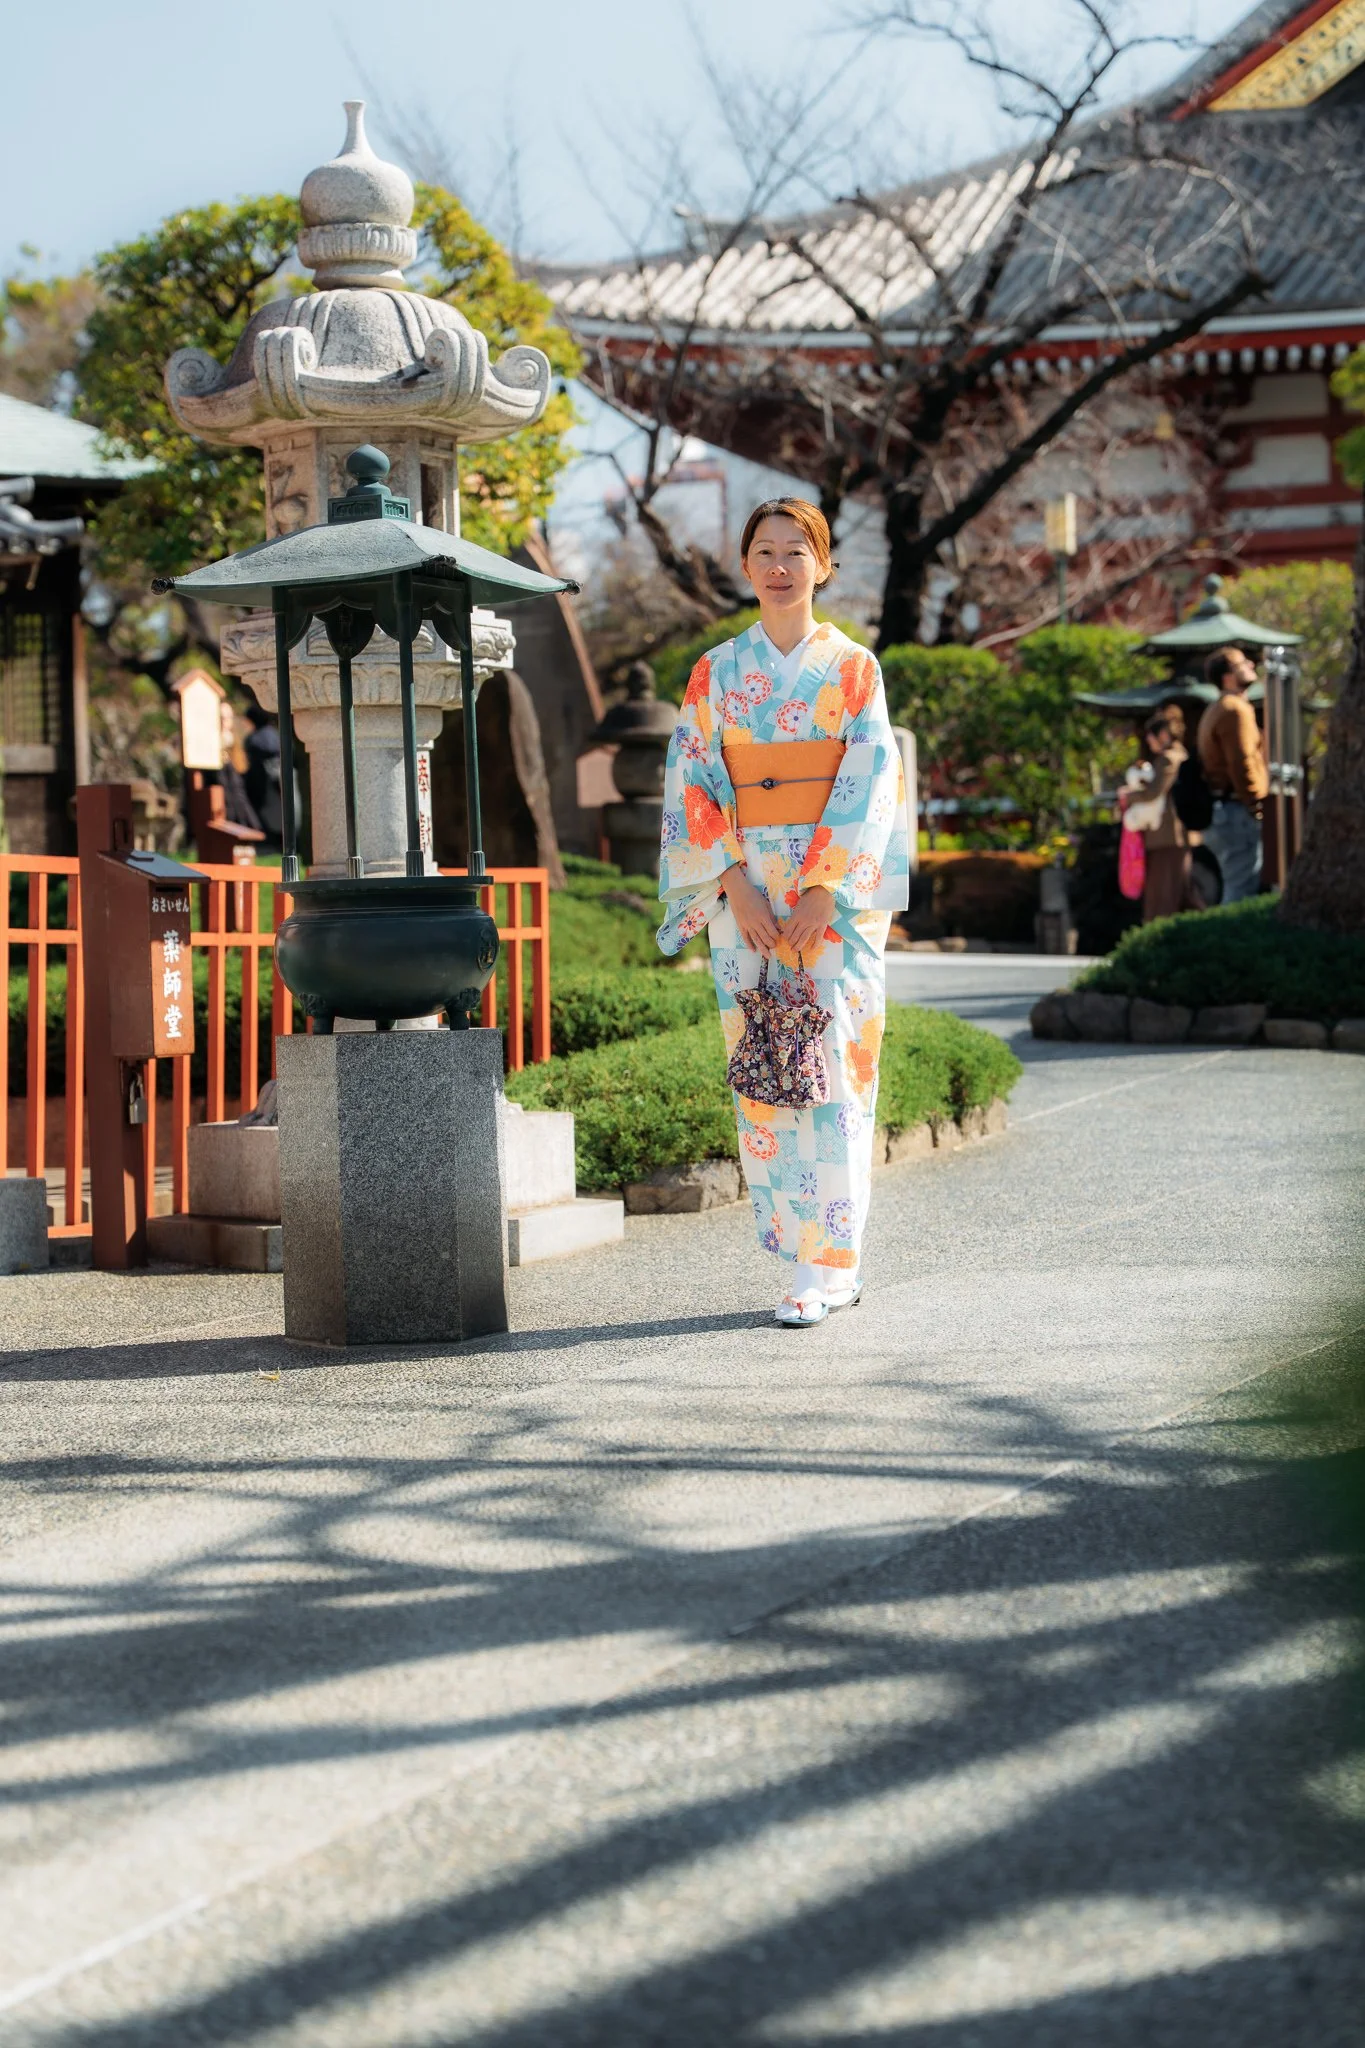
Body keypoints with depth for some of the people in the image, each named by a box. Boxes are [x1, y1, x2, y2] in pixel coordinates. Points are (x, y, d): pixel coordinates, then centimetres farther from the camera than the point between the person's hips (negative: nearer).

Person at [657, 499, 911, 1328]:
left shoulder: (853, 667, 2)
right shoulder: (717, 671, 8)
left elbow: (868, 785, -5)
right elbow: (694, 785, 4)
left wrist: (822, 893, -14)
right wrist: (737, 884, -8)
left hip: (838, 894, -3)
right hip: (746, 893, 3)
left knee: (832, 1071, -8)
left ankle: (819, 1266, -6)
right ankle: (833, 1263, 10)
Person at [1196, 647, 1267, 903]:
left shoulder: (1216, 711, 21)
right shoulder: (1236, 710, -12)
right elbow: (1242, 764, -19)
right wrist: (1255, 806, -13)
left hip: (1220, 811, 11)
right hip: (1237, 811, -11)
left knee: (1234, 889, 14)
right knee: (1242, 891, -12)